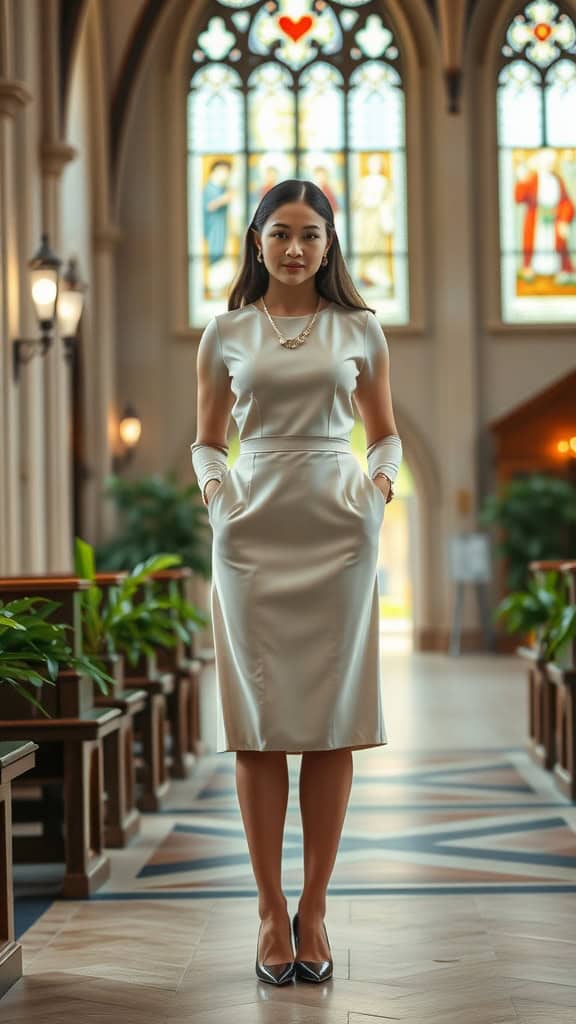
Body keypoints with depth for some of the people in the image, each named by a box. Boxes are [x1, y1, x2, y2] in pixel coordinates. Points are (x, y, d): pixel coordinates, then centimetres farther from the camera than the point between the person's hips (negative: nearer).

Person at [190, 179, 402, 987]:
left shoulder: (360, 330, 9)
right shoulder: (226, 334, 9)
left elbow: (385, 433, 16)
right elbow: (207, 440, 14)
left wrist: (383, 475, -4)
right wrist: (212, 481, -6)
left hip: (336, 528, 0)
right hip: (253, 529, 0)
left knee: (332, 722, -1)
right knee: (259, 723, -2)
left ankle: (314, 910, 8)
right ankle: (271, 911, 6)